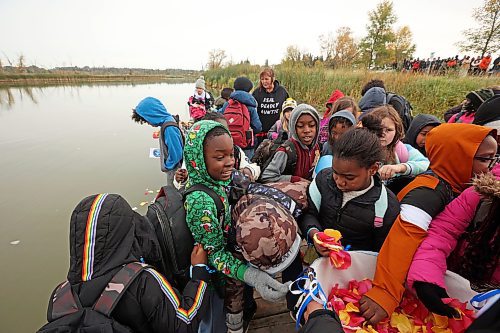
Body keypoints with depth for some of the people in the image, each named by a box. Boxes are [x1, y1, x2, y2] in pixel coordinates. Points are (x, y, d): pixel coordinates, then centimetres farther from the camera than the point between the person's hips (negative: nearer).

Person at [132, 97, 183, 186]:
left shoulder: (169, 128, -27)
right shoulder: (166, 123, 3)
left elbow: (176, 154, -27)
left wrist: (166, 166, -11)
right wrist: (166, 166, 12)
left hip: (175, 172, -9)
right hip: (172, 169, 9)